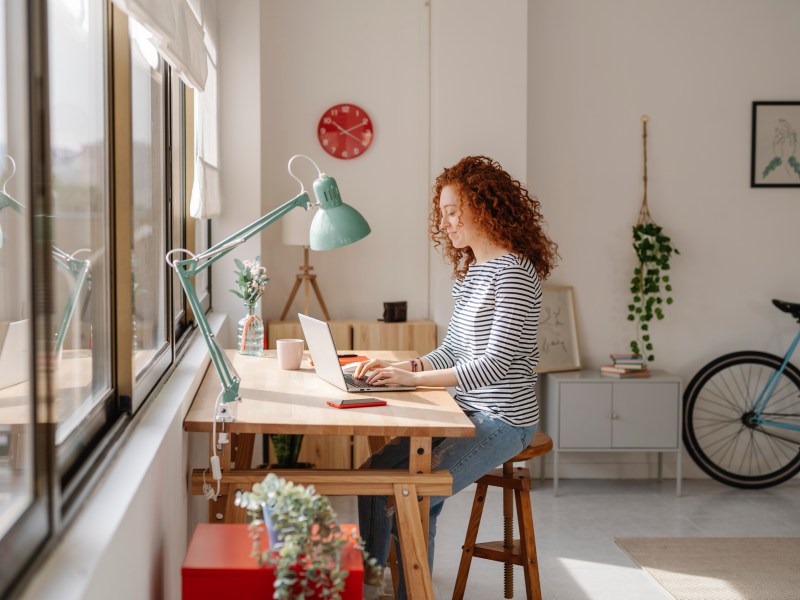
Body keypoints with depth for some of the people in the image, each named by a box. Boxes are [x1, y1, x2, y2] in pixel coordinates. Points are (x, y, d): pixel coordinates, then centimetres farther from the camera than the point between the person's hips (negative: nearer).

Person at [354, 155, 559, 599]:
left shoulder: (513, 272, -17)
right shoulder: (468, 271, 13)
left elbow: (498, 363, -23)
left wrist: (412, 378, -23)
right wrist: (397, 367, -2)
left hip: (502, 420, -9)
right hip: (465, 412, 9)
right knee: (375, 472, -1)